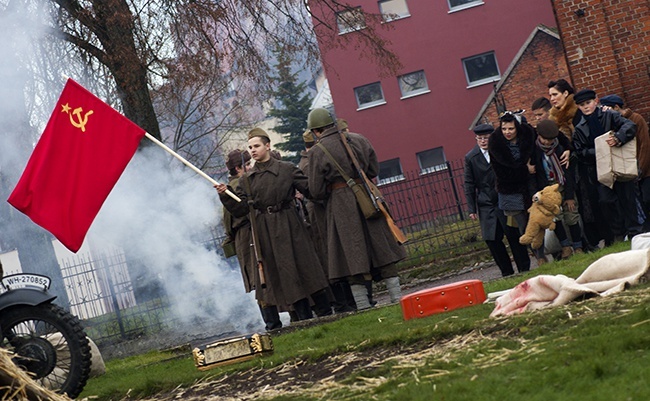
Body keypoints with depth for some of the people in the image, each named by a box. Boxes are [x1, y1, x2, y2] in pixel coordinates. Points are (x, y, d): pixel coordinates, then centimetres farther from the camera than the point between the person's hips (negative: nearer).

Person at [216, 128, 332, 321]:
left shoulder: (287, 169, 0)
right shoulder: (247, 179, 8)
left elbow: (311, 189, -2)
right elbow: (240, 210, 4)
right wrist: (225, 196, -10)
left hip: (289, 226, -3)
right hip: (265, 232, 3)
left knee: (305, 266, -2)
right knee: (285, 275, 3)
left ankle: (325, 313, 8)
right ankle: (304, 317, 10)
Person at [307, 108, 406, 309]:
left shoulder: (317, 151, -8)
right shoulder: (359, 139, 5)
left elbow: (316, 191, -5)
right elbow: (374, 170, 13)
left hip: (341, 205, -4)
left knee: (352, 254, 1)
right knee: (381, 246, 10)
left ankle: (362, 305, 3)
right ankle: (396, 295, 12)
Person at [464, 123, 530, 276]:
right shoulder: (471, 158, 1)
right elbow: (469, 185, 4)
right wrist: (472, 209, -1)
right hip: (486, 205, 1)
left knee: (514, 236, 1)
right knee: (491, 239, -2)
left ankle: (524, 269, 13)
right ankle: (507, 272, 9)